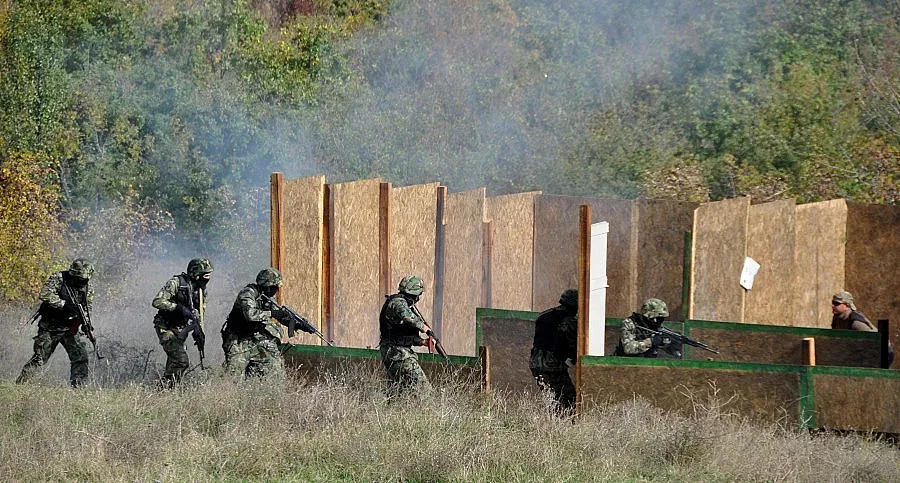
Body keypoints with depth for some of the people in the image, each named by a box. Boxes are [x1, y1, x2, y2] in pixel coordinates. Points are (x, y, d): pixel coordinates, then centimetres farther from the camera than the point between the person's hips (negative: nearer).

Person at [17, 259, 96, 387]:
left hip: (70, 328, 4)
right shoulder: (59, 278, -13)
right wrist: (63, 304, -31)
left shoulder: (88, 288, 1)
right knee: (39, 358, -3)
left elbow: (88, 308, 5)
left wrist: (84, 321, -17)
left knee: (81, 357, -8)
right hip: (50, 327, -4)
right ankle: (20, 383, 6)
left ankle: (77, 387, -2)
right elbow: (44, 294, -24)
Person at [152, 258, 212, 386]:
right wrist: (179, 308, -30)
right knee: (181, 361, -19)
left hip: (180, 329, 7)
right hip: (166, 327, -7)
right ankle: (164, 387, -10)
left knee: (174, 363, 10)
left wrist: (198, 334, 3)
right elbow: (157, 302, -24)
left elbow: (199, 314, 16)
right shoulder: (176, 283, -17)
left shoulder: (201, 290, 6)